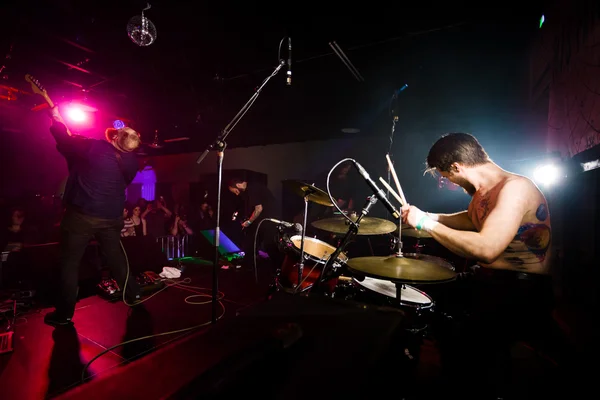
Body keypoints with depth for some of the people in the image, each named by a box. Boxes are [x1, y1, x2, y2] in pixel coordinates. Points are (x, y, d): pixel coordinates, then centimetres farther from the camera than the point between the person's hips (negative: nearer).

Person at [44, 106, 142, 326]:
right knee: (116, 257, 20)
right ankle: (132, 293, 31)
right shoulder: (132, 162, 2)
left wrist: (56, 119, 18)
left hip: (81, 215, -4)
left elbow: (66, 142, 0)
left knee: (69, 262, 8)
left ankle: (64, 313, 15)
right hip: (112, 218, 4)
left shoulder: (94, 147, -11)